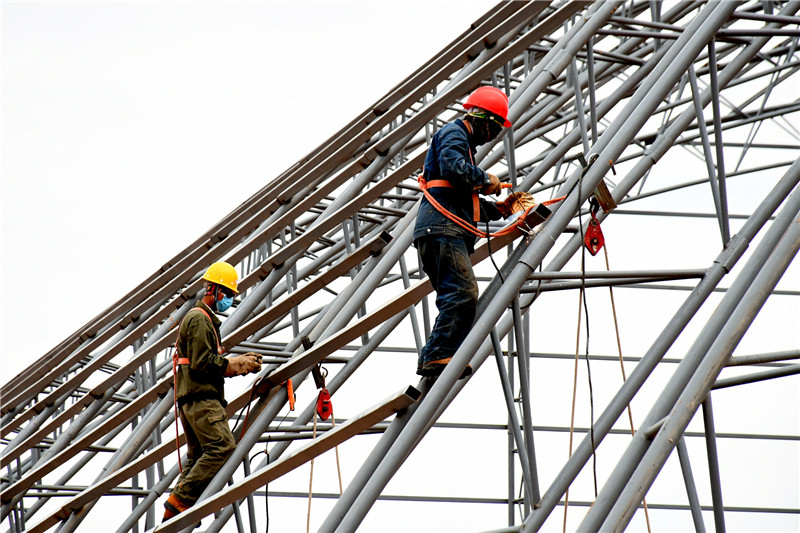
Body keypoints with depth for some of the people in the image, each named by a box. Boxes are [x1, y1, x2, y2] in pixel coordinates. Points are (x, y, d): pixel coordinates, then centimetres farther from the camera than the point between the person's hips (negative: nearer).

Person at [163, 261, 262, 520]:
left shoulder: (205, 319, 27)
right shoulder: (200, 318, -7)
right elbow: (202, 363, -16)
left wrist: (240, 363, 12)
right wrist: (237, 365, -9)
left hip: (194, 397, 11)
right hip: (200, 395, -11)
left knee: (199, 455, 11)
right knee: (223, 445, -21)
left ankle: (174, 509, 8)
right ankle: (182, 498, -22)